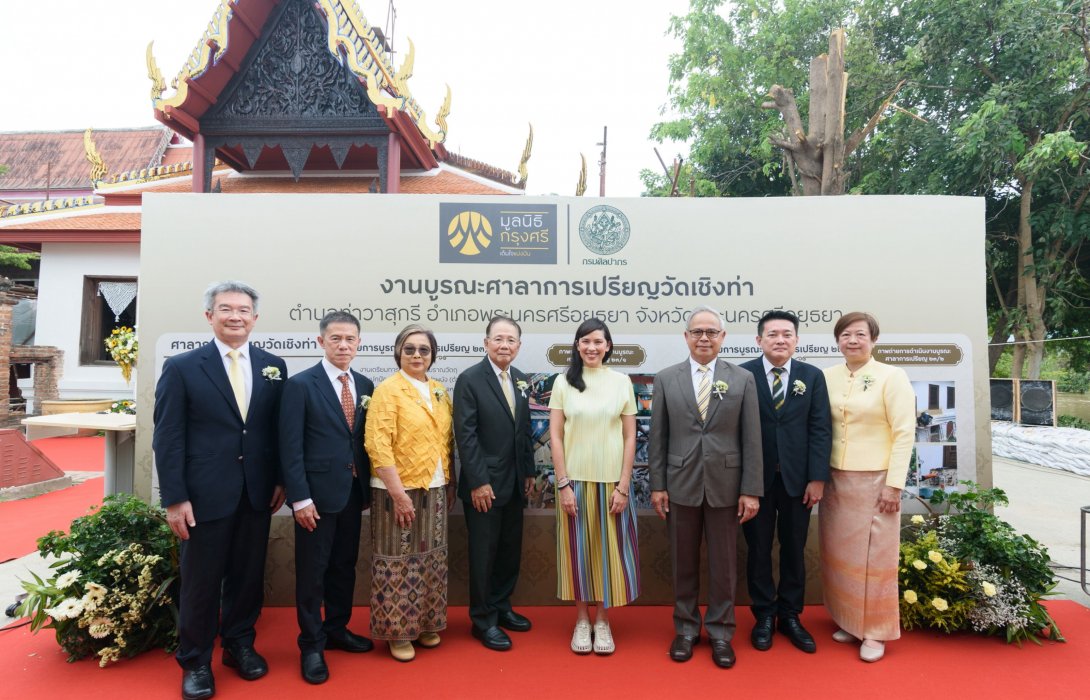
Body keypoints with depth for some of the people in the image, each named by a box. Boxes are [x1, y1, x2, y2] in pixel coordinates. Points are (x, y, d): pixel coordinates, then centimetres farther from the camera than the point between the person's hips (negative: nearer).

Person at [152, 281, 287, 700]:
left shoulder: (273, 367, 5)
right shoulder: (182, 367, -4)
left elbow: (279, 429, 8)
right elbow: (167, 438, -6)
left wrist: (281, 479, 4)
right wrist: (175, 499, -10)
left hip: (257, 494, 3)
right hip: (205, 495, -3)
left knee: (248, 575, 15)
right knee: (201, 581, 9)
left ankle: (240, 645, 35)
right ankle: (195, 661, 29)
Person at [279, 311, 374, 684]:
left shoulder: (365, 385, 6)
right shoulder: (300, 385, -10)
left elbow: (366, 439, 10)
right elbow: (291, 447, -12)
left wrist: (368, 485, 6)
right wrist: (300, 498, -16)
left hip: (353, 491, 5)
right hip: (317, 493, -5)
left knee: (345, 566, 17)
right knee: (312, 572, 7)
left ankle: (337, 629, 35)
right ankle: (311, 645, 23)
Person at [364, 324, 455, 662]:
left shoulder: (439, 391, 9)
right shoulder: (388, 390, -10)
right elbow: (377, 444, -17)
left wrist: (449, 482, 10)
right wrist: (398, 492, -20)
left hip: (434, 490, 6)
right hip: (400, 490, -6)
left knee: (430, 558, 14)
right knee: (399, 561, 4)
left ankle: (425, 623, 31)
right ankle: (397, 631, 21)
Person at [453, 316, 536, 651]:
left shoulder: (521, 380, 8)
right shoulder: (470, 379, -12)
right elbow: (465, 435, -15)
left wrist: (529, 472, 12)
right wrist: (479, 482, -18)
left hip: (515, 484, 6)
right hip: (484, 485, -6)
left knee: (510, 551, 16)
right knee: (484, 554, 6)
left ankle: (501, 607, 33)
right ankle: (483, 620, 21)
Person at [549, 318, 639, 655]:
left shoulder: (621, 382, 1)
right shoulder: (564, 382, 0)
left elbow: (630, 437, 1)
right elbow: (555, 435, -1)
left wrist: (623, 486, -4)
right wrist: (563, 484, -7)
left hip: (612, 481, 0)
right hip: (575, 480, 0)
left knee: (609, 549, 7)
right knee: (578, 550, 8)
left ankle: (602, 621, 23)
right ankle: (581, 620, 24)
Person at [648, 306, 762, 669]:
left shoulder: (743, 379, 0)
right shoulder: (666, 379, 1)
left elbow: (752, 439, -1)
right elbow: (657, 438, 2)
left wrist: (751, 489, -5)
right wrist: (657, 485, -1)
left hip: (725, 486, 0)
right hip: (681, 486, 1)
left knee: (724, 565, 10)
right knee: (684, 563, 13)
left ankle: (720, 633, 27)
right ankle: (686, 629, 29)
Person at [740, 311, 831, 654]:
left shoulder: (812, 376, 3)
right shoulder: (742, 375, -4)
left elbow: (820, 429, 0)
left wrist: (817, 478, -6)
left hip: (797, 479, 2)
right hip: (756, 479, -2)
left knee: (794, 550, 12)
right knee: (759, 550, 10)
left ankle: (790, 616, 28)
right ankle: (764, 616, 25)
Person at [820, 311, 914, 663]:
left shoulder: (892, 376, -6)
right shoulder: (828, 377, 4)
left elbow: (904, 433, -8)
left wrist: (894, 484, -12)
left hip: (874, 481, -4)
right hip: (834, 480, 4)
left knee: (874, 559, 4)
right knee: (839, 556, 11)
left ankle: (875, 631, 19)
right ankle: (848, 621, 27)